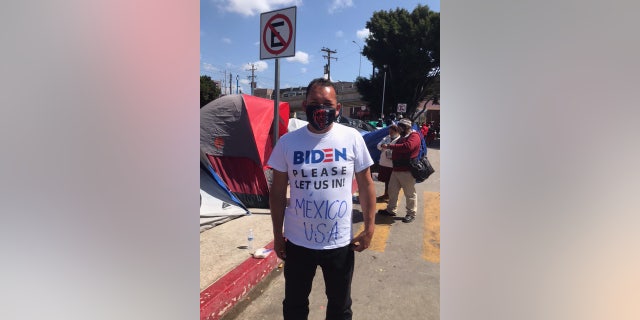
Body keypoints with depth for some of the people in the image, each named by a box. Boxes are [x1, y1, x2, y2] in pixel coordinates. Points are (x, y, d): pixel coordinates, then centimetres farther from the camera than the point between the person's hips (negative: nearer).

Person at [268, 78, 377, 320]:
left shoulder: (352, 138, -9)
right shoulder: (288, 142, -8)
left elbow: (366, 185, -1)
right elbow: (277, 191, -1)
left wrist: (369, 228, -3)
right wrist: (277, 234, 2)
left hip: (340, 242, 0)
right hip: (298, 241, 1)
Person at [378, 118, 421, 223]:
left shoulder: (414, 136, -12)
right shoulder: (402, 137, 19)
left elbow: (407, 147, -31)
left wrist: (389, 146, -27)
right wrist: (392, 156, 10)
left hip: (407, 171, -9)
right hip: (396, 169, 9)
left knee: (410, 194, 3)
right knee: (392, 191, 16)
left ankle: (411, 214, 16)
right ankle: (391, 210, 30)